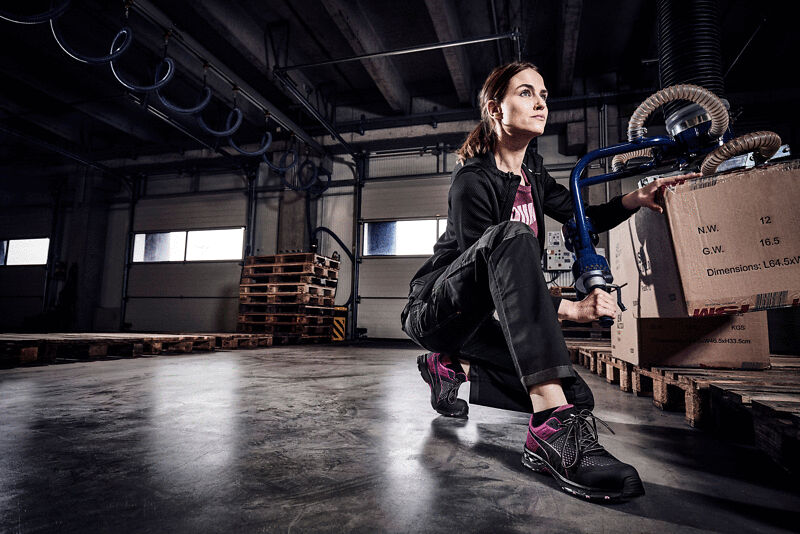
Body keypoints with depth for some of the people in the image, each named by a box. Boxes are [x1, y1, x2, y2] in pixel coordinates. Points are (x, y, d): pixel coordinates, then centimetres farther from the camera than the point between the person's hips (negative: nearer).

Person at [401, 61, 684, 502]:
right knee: (512, 238, -36)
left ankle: (454, 366, 6)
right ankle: (552, 428, -45)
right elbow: (491, 260, -21)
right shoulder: (473, 180, -16)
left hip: (475, 320, 7)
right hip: (434, 311, -7)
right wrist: (571, 309, -25)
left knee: (578, 398, -8)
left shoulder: (530, 169, 9)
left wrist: (635, 200, -4)